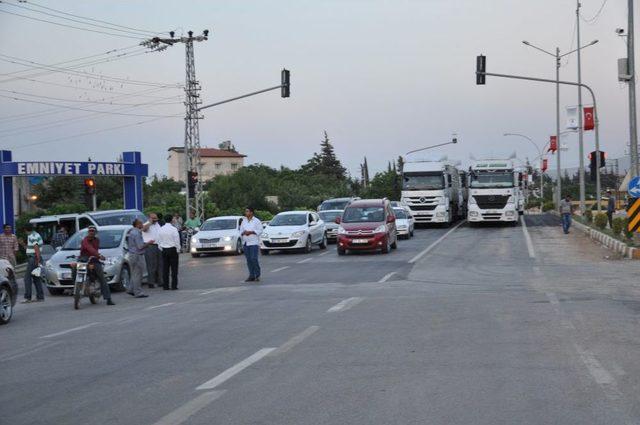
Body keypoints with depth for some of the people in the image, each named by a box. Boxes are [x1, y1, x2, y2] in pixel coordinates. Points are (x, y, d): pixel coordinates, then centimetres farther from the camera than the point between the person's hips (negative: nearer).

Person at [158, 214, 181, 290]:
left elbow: (159, 241, 8)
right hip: (173, 249, -4)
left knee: (165, 269, 7)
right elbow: (177, 241, -10)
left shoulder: (161, 229, 2)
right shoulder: (173, 229, -12)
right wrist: (178, 250, 0)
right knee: (174, 269, 1)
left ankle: (165, 286, 8)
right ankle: (174, 286, -1)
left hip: (164, 250, 4)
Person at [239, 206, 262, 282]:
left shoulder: (256, 221, -1)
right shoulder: (244, 221, 15)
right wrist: (244, 232, -8)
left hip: (254, 242, -5)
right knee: (249, 260, 3)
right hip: (245, 242, 5)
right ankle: (251, 276, 8)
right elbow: (241, 231, 15)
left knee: (254, 259, -13)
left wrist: (251, 232, -15)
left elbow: (260, 230, -6)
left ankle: (257, 275, -5)